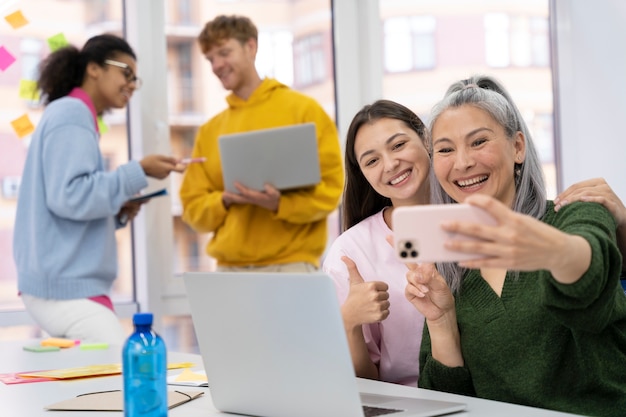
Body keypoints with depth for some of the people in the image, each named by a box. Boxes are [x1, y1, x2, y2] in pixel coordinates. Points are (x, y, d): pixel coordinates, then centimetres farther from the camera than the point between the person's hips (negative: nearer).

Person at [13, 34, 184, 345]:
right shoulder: (72, 115, -9)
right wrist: (138, 172, -16)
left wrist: (116, 212, 8)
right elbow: (68, 197, -21)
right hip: (66, 285, -10)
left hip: (64, 281, 10)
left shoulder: (73, 116, 21)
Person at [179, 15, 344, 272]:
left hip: (291, 265, -3)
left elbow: (329, 188, -3)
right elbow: (193, 206, 12)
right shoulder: (209, 131, 13)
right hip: (229, 267, 3)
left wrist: (280, 203, -19)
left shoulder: (304, 110, 2)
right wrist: (224, 201, -8)